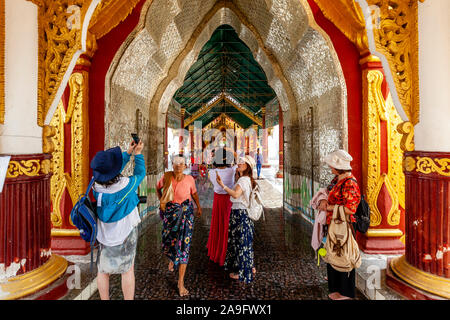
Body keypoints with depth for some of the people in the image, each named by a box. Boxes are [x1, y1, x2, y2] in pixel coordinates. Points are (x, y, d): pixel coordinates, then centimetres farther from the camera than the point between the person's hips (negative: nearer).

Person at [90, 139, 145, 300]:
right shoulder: (126, 185, -26)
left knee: (103, 271, 21)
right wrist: (138, 153, 4)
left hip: (105, 237, 3)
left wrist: (128, 152, 6)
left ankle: (104, 299, 35)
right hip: (125, 236, -3)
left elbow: (112, 171, 3)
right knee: (128, 271, 13)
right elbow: (140, 173, -5)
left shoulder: (97, 186, -14)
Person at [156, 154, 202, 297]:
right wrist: (161, 201, 4)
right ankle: (172, 259, 53)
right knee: (167, 243, 13)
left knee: (184, 245, -2)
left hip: (186, 214, -1)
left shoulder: (189, 179, -9)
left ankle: (181, 282, 10)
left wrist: (199, 207, 17)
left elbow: (194, 193, 9)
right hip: (170, 214, 2)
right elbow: (158, 187, 14)